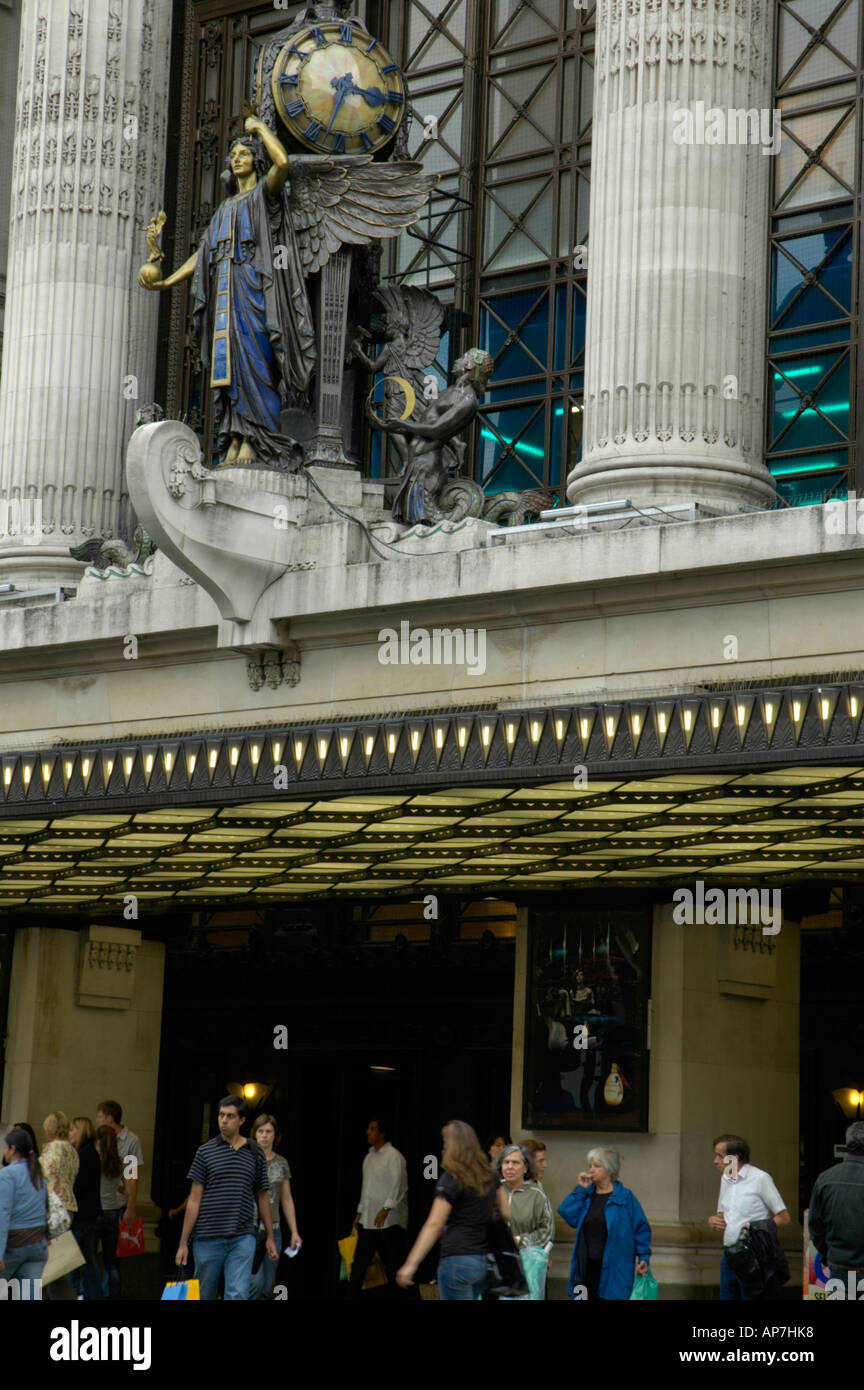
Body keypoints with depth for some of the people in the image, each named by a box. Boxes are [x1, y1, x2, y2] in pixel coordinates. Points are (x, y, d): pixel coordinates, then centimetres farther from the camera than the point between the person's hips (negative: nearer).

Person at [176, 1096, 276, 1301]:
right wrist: (183, 1243, -3)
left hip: (242, 1239, 1)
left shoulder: (255, 1152, 8)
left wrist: (270, 1237, 13)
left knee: (238, 1295, -13)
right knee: (204, 1296, 10)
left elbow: (262, 1197, 16)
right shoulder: (206, 1151, 2)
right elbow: (194, 1199, 1)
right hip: (208, 1238, 0)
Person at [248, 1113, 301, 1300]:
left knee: (266, 1287, 4)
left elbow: (287, 1200, 17)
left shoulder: (281, 1163, 12)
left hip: (273, 1230, 5)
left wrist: (294, 1231, 11)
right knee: (256, 1282, -17)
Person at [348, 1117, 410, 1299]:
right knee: (359, 1263, 2)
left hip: (389, 1221, -7)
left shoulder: (393, 1156, -8)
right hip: (368, 1220, 7)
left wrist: (386, 1210, -24)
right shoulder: (369, 1157, 16)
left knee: (392, 1265, -1)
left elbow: (398, 1187, -16)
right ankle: (352, 1296, 3)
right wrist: (360, 1212, 20)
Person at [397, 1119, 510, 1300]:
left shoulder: (451, 1179, -10)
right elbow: (506, 1214, 14)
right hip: (484, 1263, 7)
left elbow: (434, 1225, -15)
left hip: (457, 1260, -7)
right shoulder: (489, 1177, 10)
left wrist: (411, 1265, -15)